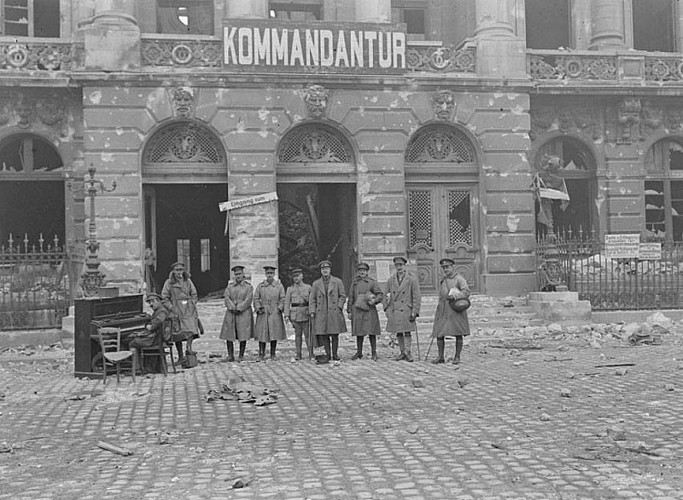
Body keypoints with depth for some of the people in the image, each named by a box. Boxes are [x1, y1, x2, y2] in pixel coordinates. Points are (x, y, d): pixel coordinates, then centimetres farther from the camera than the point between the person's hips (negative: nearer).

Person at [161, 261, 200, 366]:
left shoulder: (188, 281, 11)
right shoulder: (169, 282, 2)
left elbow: (194, 294, 17)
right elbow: (164, 297, 0)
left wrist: (192, 304, 2)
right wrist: (171, 308, -9)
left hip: (189, 309, 2)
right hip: (177, 310, -2)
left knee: (191, 327, -21)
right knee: (178, 333, 1)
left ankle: (189, 348, -26)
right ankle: (180, 357, 8)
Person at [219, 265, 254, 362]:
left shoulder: (248, 286, 4)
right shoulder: (230, 285, 12)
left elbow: (248, 300, -6)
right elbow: (226, 298, 1)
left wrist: (239, 308, -15)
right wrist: (232, 308, -15)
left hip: (244, 313, -2)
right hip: (230, 313, 2)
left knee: (243, 336, -3)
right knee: (228, 335, -2)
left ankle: (241, 356, 7)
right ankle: (230, 356, 7)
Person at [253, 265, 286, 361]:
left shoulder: (279, 286, 7)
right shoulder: (260, 286, 8)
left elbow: (282, 299, 5)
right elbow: (256, 299, 6)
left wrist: (279, 308, -8)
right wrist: (258, 308, -6)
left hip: (275, 313, 0)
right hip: (263, 313, 0)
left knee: (274, 334, 2)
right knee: (262, 334, -2)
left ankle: (273, 354, 11)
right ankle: (261, 355, 6)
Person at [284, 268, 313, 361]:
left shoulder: (308, 287, 7)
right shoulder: (290, 289, 8)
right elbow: (287, 302, 6)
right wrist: (287, 315, -3)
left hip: (306, 313, -1)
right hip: (295, 314, 1)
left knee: (308, 334, -3)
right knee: (297, 334, 3)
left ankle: (311, 353, 3)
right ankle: (298, 354, 8)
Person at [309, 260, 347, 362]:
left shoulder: (337, 282, 4)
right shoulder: (316, 284, 8)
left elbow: (343, 296, 7)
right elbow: (312, 299, 9)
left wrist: (339, 307, -6)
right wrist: (312, 311, 0)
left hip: (334, 312, -1)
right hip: (321, 313, 1)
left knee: (334, 334, 1)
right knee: (323, 335, 1)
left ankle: (335, 354, 10)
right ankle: (327, 354, 9)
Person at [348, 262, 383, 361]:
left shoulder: (372, 282, 3)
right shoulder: (354, 283, 12)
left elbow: (380, 293, 0)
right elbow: (350, 298, 13)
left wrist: (374, 300, -19)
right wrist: (349, 311, 9)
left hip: (369, 310, -3)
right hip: (357, 311, 3)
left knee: (371, 332, -4)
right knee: (359, 332, 7)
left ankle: (374, 353, 3)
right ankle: (359, 352, 17)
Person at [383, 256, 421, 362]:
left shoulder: (412, 280, -2)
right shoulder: (391, 280, 7)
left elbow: (417, 297, -4)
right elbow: (384, 294, 14)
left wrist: (414, 312, -9)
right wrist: (386, 308, 6)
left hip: (406, 311, -3)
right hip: (394, 311, 3)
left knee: (407, 332, -4)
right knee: (398, 333, 8)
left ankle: (407, 352, 2)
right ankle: (402, 352, 18)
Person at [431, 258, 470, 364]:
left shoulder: (459, 279, -4)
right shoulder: (442, 280, 17)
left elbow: (466, 292, -18)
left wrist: (454, 297, -27)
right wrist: (438, 311, 23)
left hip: (456, 310, -5)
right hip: (443, 311, 5)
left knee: (458, 334, -1)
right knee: (439, 334, -1)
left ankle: (457, 357, 9)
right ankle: (440, 357, 7)